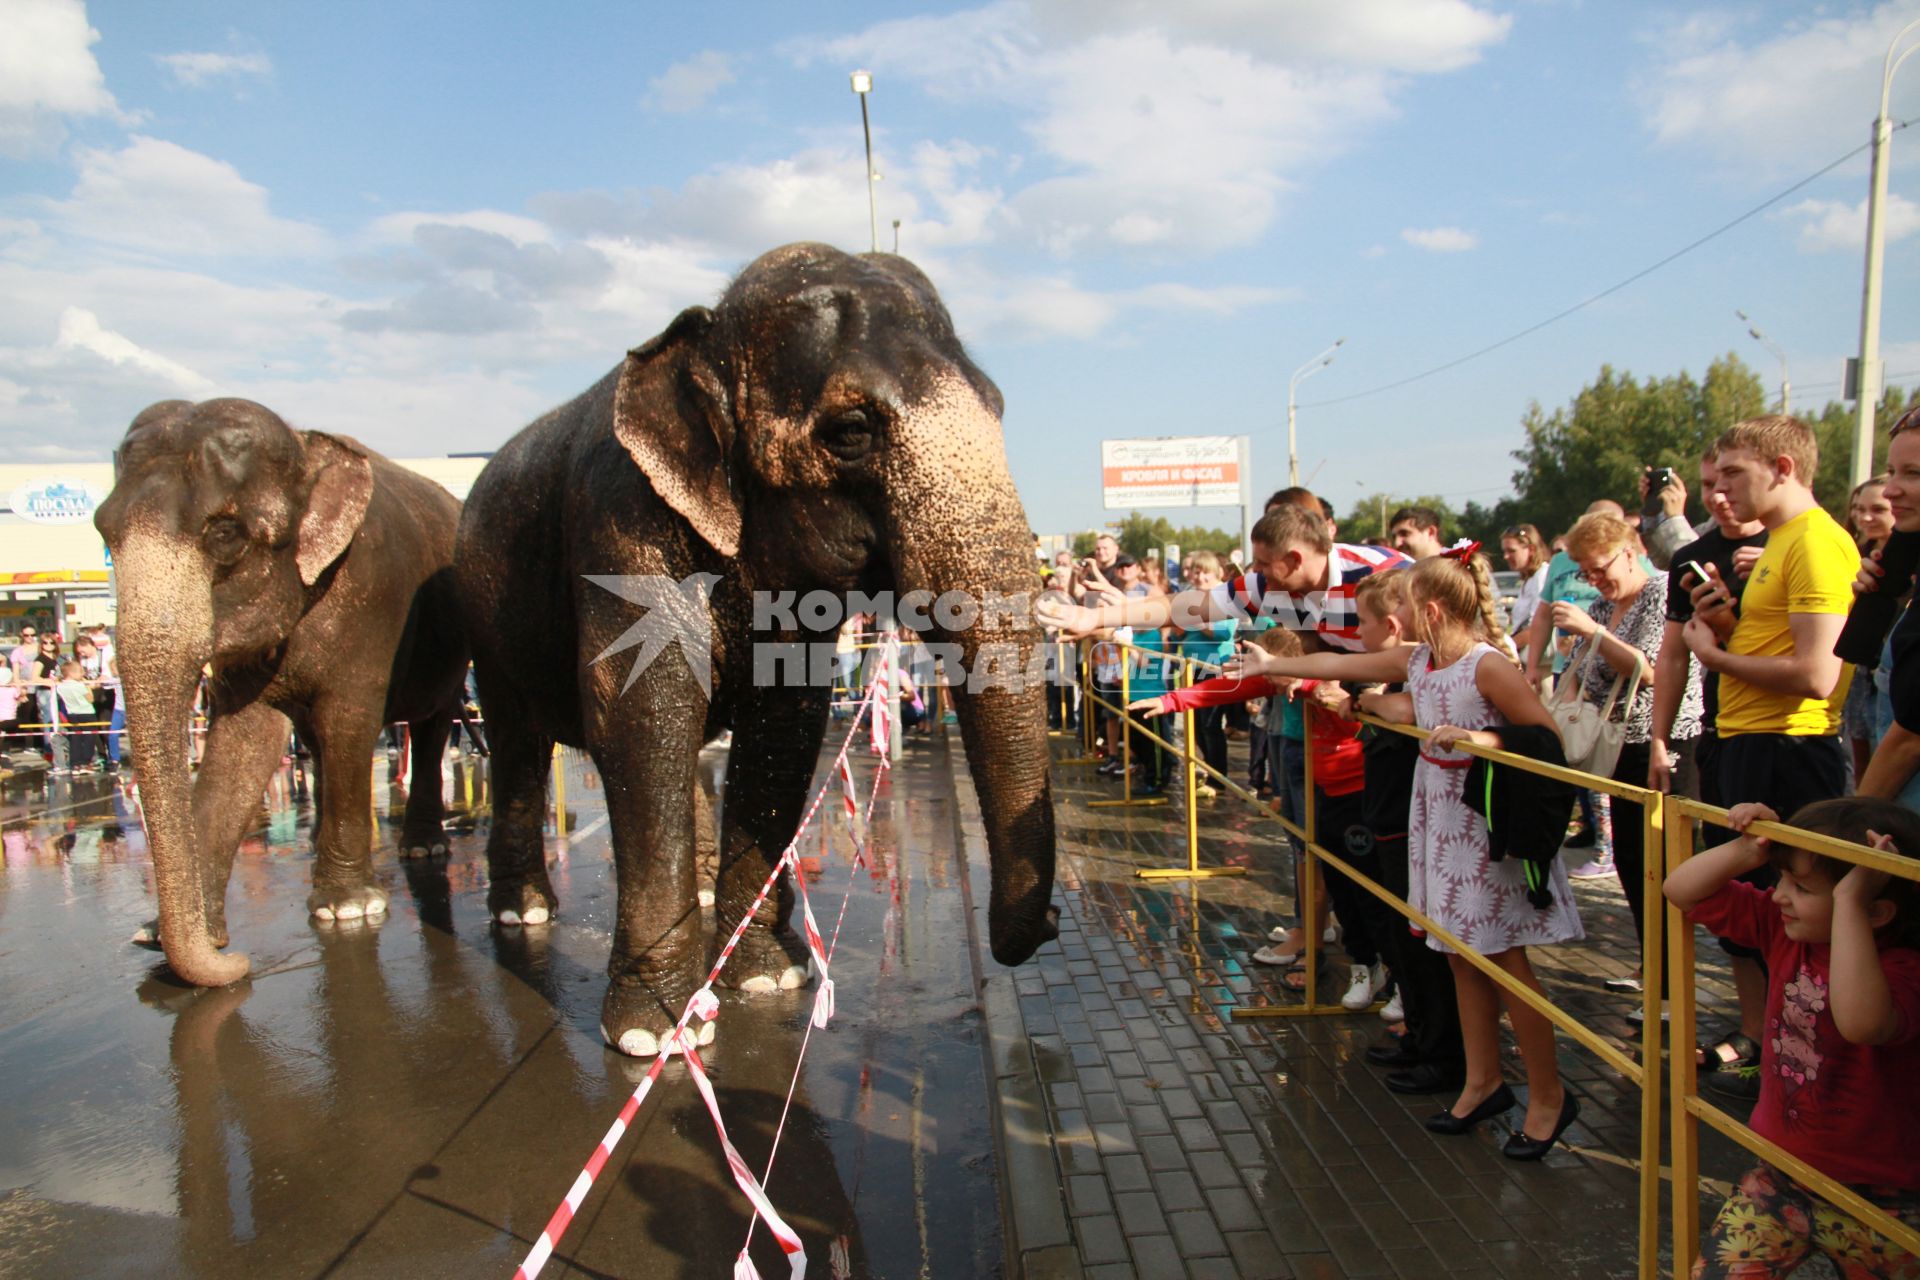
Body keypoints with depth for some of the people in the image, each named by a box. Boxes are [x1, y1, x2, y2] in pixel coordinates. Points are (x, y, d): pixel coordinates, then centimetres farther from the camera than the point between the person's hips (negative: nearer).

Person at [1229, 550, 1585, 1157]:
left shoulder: (1489, 664, -18)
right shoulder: (1415, 661, 4)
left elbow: (1549, 735, -18)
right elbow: (1337, 664, 14)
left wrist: (1478, 738, -26)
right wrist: (1269, 665, 21)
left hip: (1489, 818, -8)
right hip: (1439, 811, 8)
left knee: (1505, 960, -1)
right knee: (1462, 955, 13)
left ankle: (1548, 1095, 14)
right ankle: (1483, 1082, 26)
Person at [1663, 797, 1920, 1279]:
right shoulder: (1783, 928, -5)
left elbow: (1862, 1021, -45)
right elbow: (1682, 891, 1)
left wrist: (1849, 901, -42)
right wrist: (1743, 853, -15)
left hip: (1875, 1197, -4)